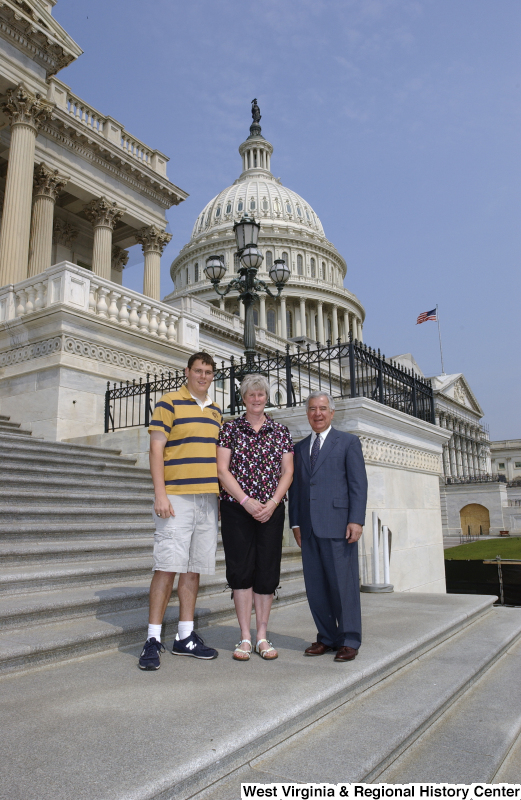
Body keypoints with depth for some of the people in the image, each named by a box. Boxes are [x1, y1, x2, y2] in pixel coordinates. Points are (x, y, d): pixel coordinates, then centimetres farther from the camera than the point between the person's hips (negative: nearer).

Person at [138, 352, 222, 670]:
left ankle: (185, 637, 18)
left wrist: (221, 497, 16)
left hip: (208, 499, 6)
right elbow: (156, 450, -6)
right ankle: (154, 639, 2)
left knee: (194, 568, 9)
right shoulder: (169, 403, -1)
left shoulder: (216, 411, 17)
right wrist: (160, 494, -15)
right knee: (168, 566, -8)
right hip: (176, 498, -6)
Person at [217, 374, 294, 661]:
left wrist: (272, 503, -9)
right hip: (236, 508, -1)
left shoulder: (281, 431, 9)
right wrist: (246, 501, -11)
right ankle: (245, 637, 10)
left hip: (271, 510, 2)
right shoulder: (230, 428, 4)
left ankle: (262, 636, 15)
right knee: (241, 569, -1)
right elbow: (222, 469, -2)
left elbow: (287, 471, 5)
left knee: (267, 570, 3)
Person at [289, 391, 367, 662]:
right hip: (309, 527, 5)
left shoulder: (348, 442, 6)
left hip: (338, 525, -4)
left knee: (343, 584, 0)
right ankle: (327, 637, 20)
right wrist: (296, 522, 8)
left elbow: (358, 484, -2)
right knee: (315, 586, 7)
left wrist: (356, 520, -11)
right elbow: (295, 486, 16)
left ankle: (349, 641, 13)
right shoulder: (300, 447, 18)